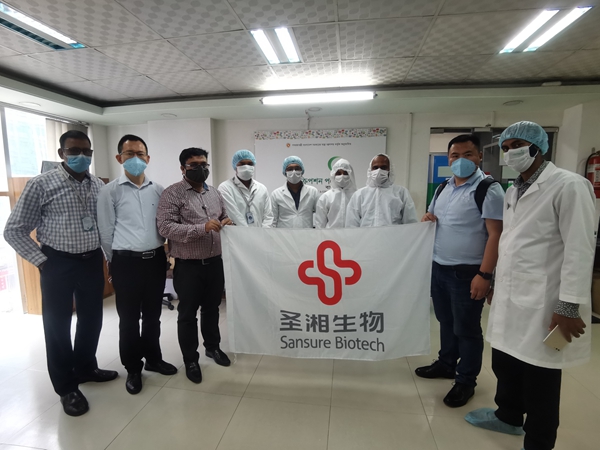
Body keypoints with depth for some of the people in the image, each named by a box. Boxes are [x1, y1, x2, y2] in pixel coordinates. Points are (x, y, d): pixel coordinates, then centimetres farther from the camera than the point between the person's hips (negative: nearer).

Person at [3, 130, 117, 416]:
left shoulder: (99, 186, 3)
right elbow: (14, 230, -5)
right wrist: (42, 261, -9)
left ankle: (86, 368, 40)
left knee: (92, 319, 16)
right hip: (58, 264, -4)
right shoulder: (41, 184, -9)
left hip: (92, 261, 4)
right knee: (58, 325, 10)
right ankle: (67, 387, 28)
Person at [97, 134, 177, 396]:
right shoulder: (110, 191, -4)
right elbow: (106, 233, -1)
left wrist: (158, 253, 9)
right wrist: (117, 263, 3)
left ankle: (153, 358, 34)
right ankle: (133, 369, 26)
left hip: (156, 260, 3)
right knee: (129, 318, 9)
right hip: (126, 263, -3)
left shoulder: (158, 190, 6)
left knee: (152, 314, 16)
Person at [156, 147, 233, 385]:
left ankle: (213, 347, 41)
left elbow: (223, 217, 22)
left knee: (212, 308, 20)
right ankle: (190, 360, 27)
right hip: (188, 265, -5)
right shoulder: (172, 194, -9)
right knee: (188, 313, 9)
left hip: (215, 262, 5)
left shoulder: (215, 193, 10)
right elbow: (165, 227, -19)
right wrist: (202, 228, -27)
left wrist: (227, 223, -3)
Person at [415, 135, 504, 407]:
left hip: (467, 272, -6)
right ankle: (446, 364, 39)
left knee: (466, 328, 7)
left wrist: (484, 274, -20)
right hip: (439, 268, 7)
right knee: (446, 321, 20)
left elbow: (495, 234, -16)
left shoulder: (489, 190, -11)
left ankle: (466, 381, 25)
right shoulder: (443, 189, 10)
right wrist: (428, 219, -3)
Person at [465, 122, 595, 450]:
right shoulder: (512, 191, 12)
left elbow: (580, 249, -15)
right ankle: (508, 417, 43)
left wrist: (569, 306, -18)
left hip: (542, 303, -7)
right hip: (509, 297, 7)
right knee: (504, 364, 19)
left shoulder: (569, 186, -11)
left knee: (538, 379, 8)